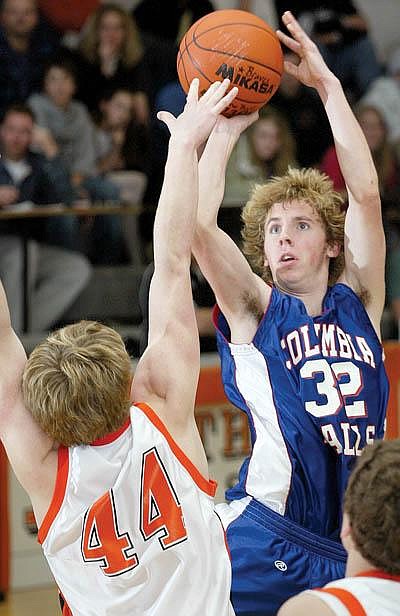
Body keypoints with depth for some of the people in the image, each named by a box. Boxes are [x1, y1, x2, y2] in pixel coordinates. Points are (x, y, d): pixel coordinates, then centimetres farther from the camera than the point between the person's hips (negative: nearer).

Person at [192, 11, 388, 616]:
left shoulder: (357, 304, 10)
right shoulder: (257, 312, 5)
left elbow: (365, 193, 0)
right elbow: (197, 226, -10)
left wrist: (328, 84, -1)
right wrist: (226, 128, -4)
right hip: (269, 540, -3)